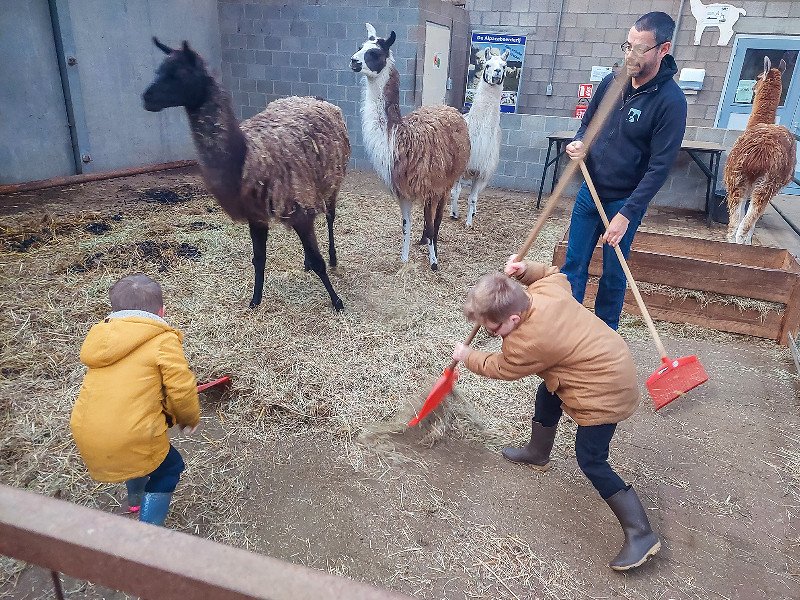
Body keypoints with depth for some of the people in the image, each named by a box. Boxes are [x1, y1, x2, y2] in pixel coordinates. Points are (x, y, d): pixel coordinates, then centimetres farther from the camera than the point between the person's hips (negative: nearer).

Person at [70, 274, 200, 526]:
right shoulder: (163, 340, -8)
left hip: (85, 435, 7)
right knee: (170, 467, 20)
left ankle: (135, 499, 57)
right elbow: (181, 389, -10)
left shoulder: (101, 337, 13)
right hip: (130, 436, -7)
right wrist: (190, 419, 11)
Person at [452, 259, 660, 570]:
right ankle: (538, 453, 49)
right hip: (608, 362, 11)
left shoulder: (525, 343, -29)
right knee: (547, 394, 26)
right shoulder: (547, 288, -9)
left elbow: (495, 367, -8)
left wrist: (466, 355, 9)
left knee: (591, 462, -4)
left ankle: (641, 533, 4)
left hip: (605, 393, -11)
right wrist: (525, 270, 5)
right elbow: (556, 274, 17)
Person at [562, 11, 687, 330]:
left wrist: (626, 214, -23)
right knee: (573, 265, 9)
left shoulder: (670, 101, -16)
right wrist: (579, 143, -9)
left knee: (613, 274, 8)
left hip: (625, 201, -4)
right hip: (589, 191, 5)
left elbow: (659, 167, -18)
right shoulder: (612, 81, -1)